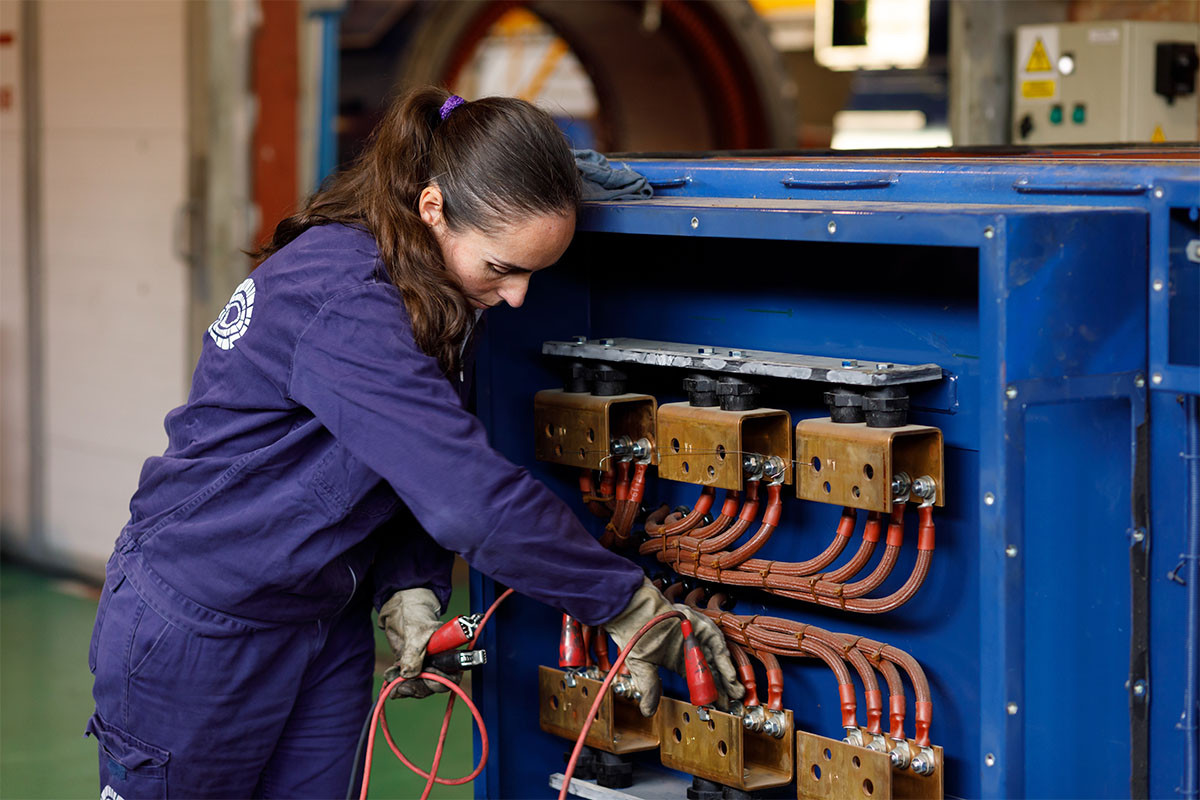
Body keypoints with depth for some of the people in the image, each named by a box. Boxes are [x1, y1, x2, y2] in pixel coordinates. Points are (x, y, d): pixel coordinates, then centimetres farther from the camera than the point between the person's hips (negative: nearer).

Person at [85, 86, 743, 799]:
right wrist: (637, 611, -28)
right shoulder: (339, 300, -29)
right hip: (197, 626, -8)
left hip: (325, 625, 8)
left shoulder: (428, 298, -1)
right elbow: (470, 494, -34)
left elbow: (422, 471, 7)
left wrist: (408, 591, -11)